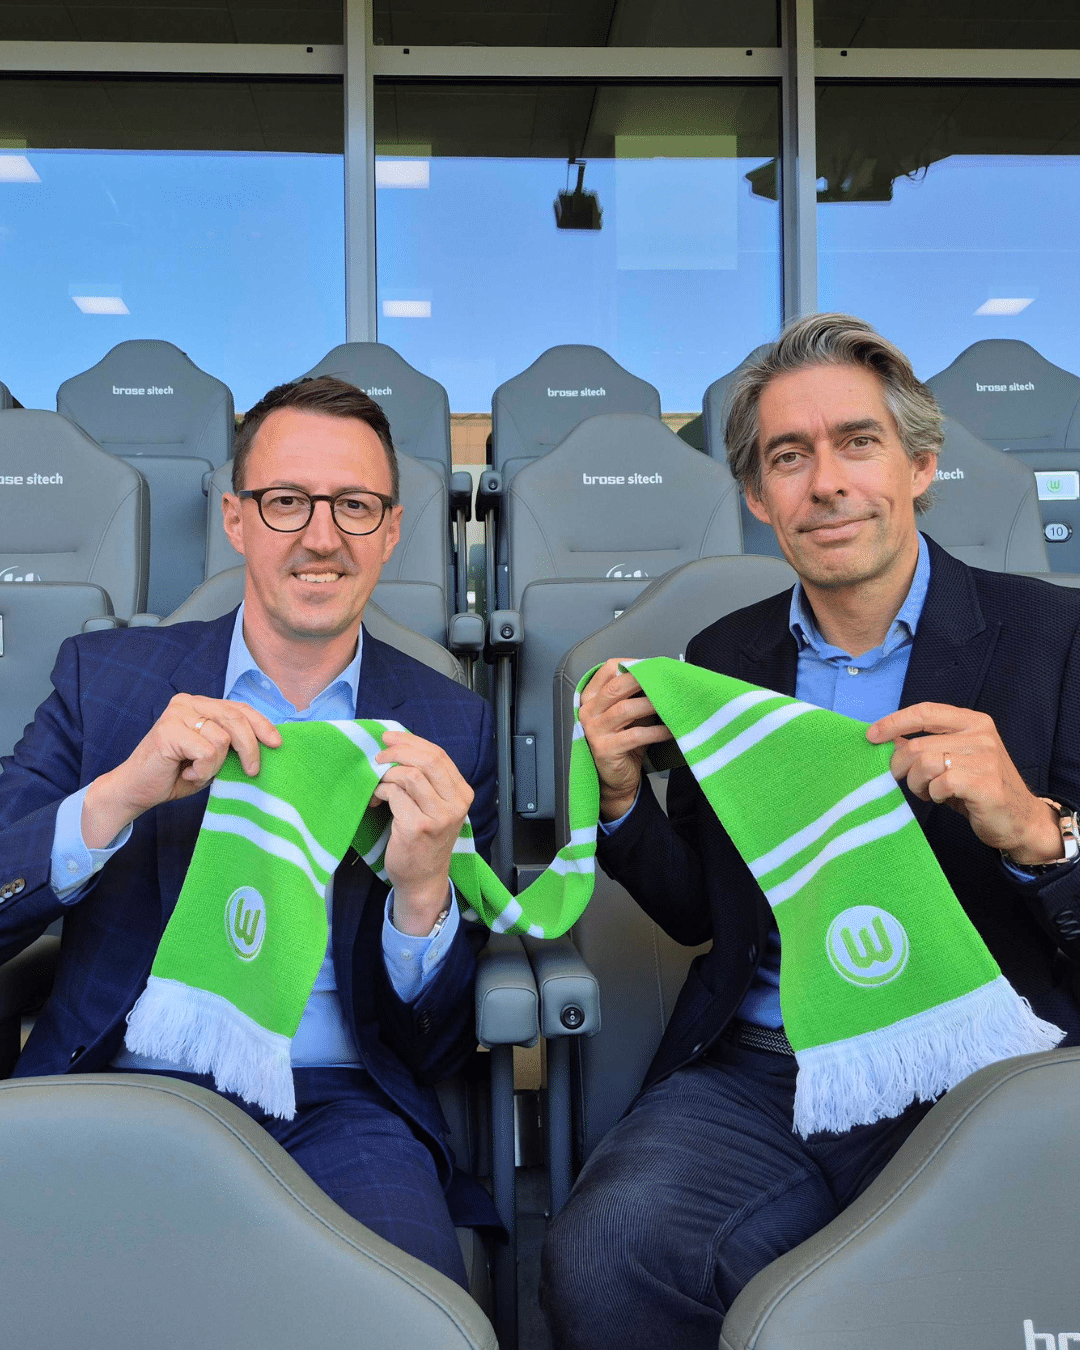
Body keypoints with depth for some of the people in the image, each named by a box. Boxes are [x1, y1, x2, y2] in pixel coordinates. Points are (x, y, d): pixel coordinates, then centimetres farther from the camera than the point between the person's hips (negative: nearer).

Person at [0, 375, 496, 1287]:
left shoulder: (450, 727, 5)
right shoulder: (105, 676, 6)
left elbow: (441, 1049, 4)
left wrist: (422, 892, -17)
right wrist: (118, 797, -19)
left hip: (338, 1108, 1)